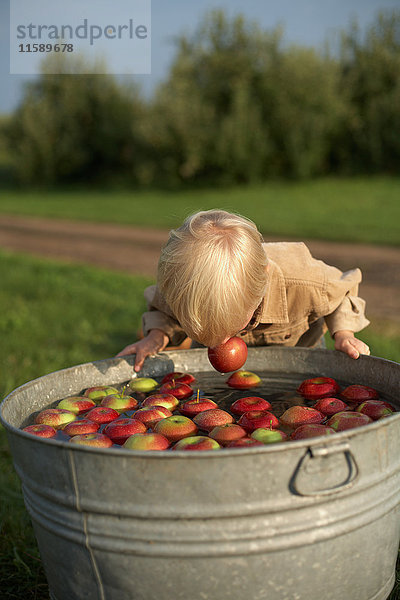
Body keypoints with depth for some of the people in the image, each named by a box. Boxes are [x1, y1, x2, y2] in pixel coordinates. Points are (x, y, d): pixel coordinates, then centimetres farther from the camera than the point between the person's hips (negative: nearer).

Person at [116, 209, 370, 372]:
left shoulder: (303, 284, -38)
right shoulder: (181, 290, -34)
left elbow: (342, 291, -11)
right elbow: (162, 311, -6)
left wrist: (343, 333, -23)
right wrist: (157, 336, -25)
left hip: (295, 354, -1)